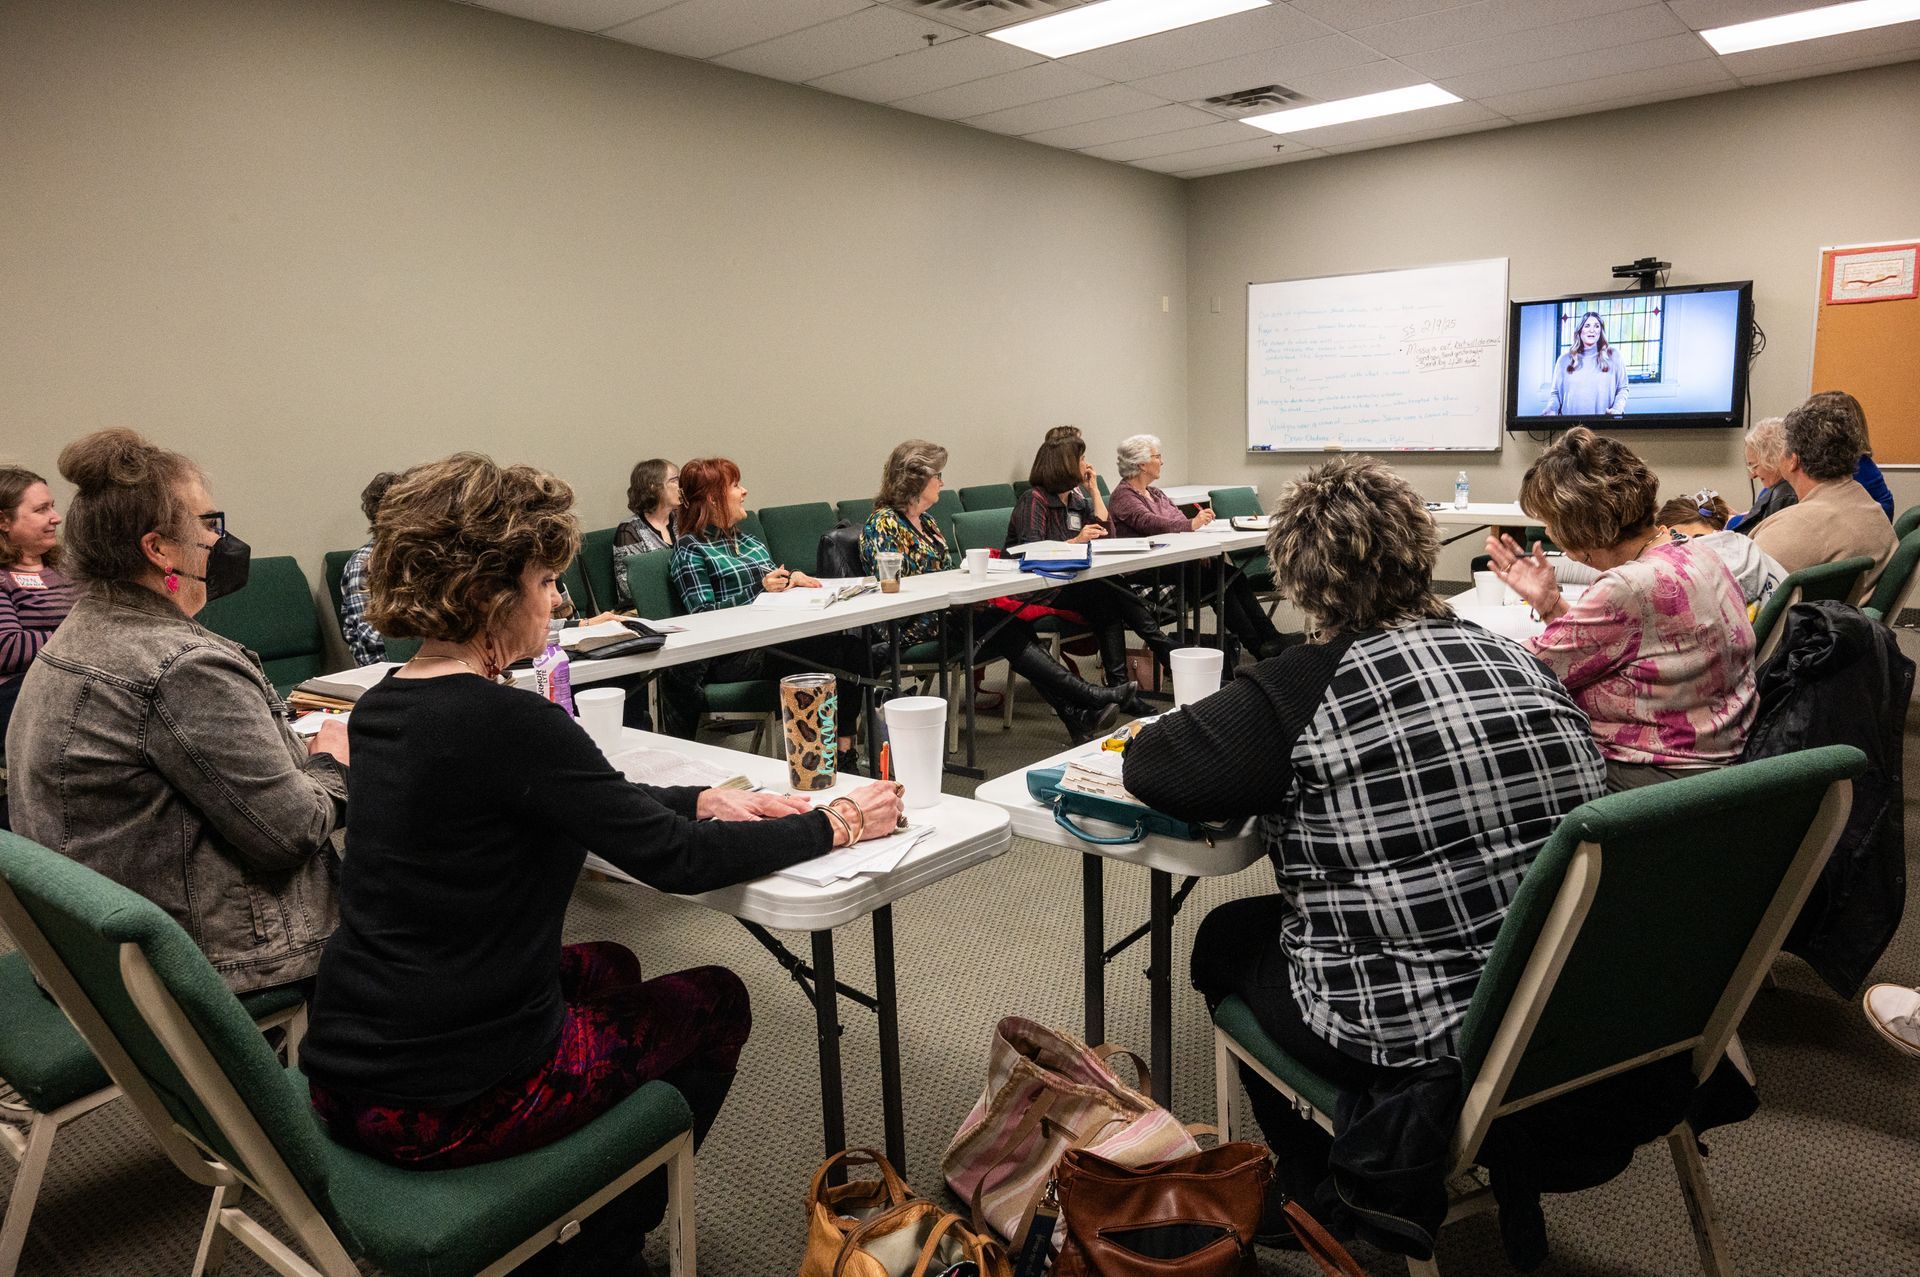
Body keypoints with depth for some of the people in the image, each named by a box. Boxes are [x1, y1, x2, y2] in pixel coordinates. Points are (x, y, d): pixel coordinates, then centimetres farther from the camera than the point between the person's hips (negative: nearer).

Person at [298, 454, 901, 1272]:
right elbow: (679, 861, -20)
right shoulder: (503, 723, -25)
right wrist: (837, 824, -8)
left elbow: (582, 805, 12)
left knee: (607, 969, 29)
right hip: (444, 1108, -8)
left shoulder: (382, 706, 2)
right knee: (715, 1002, 14)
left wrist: (702, 799, 6)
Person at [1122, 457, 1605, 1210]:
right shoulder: (1519, 664, 0)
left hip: (1418, 1037, -6)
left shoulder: (1305, 692, -18)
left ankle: (1316, 1193, 35)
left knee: (1225, 938, 20)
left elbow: (1150, 767, -15)